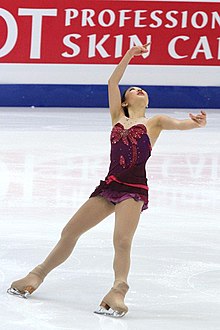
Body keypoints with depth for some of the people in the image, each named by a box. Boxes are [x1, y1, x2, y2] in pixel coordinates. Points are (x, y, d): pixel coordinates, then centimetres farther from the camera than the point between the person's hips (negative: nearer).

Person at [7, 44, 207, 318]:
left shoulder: (154, 122, 9)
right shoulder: (118, 118, 18)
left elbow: (176, 124, -10)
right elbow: (112, 82, 14)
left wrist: (194, 123, -31)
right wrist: (129, 55, 9)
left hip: (135, 189, -4)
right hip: (109, 185, 4)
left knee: (122, 240, -26)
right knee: (69, 232, 7)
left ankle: (118, 291, -36)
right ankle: (38, 275, 22)